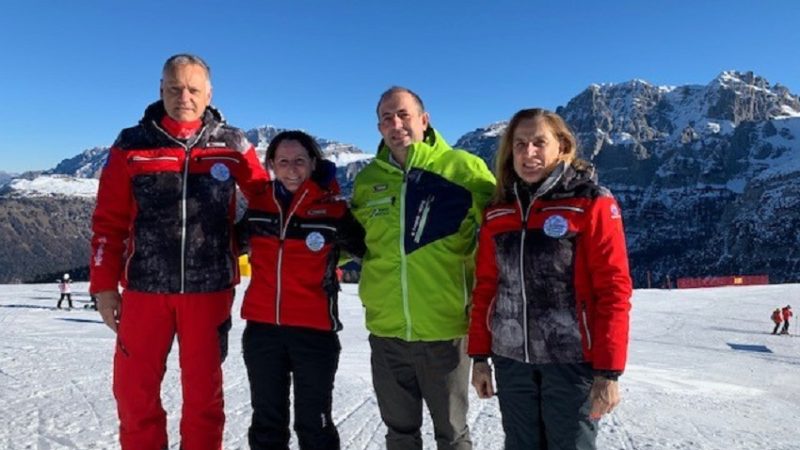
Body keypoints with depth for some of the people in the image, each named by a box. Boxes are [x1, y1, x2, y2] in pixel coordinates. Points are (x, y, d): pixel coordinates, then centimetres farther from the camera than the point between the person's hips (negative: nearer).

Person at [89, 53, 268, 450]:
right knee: (134, 391, 8)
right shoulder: (131, 145, 4)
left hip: (209, 289, -1)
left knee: (204, 391, 10)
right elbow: (109, 223, 6)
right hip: (144, 288, 1)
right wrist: (104, 285, 3)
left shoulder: (232, 146, 2)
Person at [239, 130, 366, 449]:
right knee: (267, 422, 16)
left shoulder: (334, 209, -6)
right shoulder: (257, 205, 5)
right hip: (261, 329, 4)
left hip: (314, 330, -3)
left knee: (313, 424, 7)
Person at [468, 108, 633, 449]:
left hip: (572, 360, -4)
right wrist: (480, 356, 8)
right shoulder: (497, 212, 6)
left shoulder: (592, 204, -7)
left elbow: (614, 290, -10)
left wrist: (609, 371, -13)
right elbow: (485, 289, 9)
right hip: (511, 360, 4)